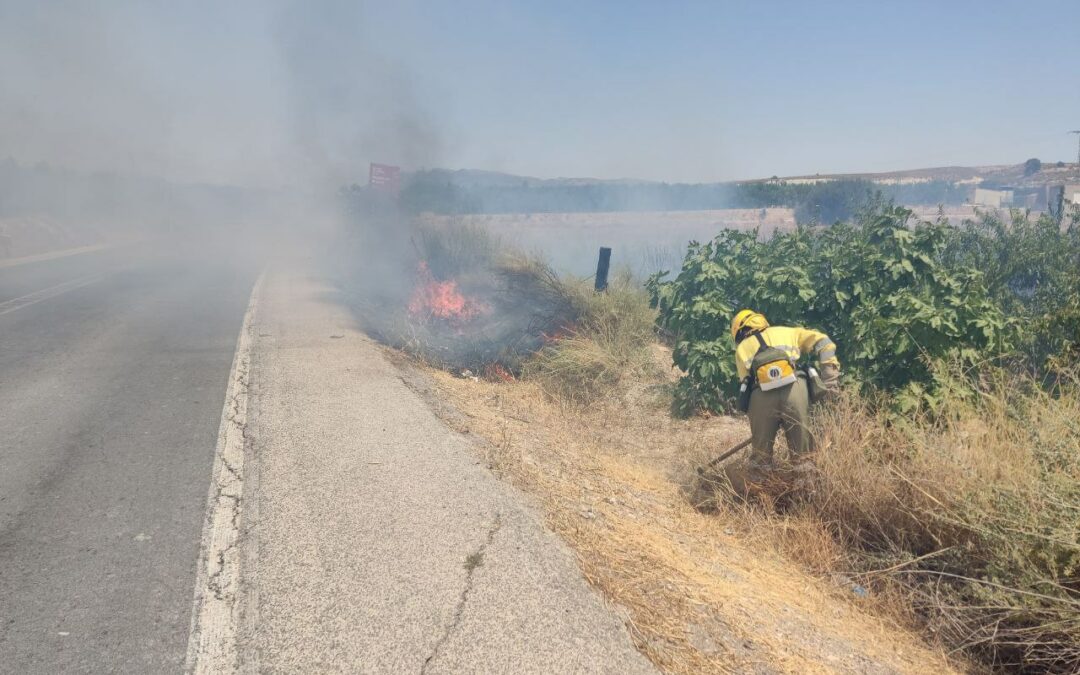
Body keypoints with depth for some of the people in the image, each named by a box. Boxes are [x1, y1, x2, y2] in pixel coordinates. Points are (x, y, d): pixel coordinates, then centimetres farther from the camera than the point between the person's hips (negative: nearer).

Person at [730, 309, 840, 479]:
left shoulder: (741, 348, 26)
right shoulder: (786, 332, 30)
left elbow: (745, 381, 17)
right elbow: (822, 341, 21)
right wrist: (830, 377, 15)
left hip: (762, 395, 0)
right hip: (794, 389, 0)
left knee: (761, 453, 13)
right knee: (803, 451, 10)